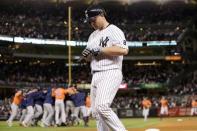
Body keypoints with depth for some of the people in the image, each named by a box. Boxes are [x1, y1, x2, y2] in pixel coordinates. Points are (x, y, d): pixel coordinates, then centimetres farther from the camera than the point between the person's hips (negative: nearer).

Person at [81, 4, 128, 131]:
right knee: (96, 111, 6)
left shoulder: (114, 30, -6)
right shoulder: (93, 35, 20)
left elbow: (124, 50, -22)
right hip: (96, 76, 9)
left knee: (102, 106, -25)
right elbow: (88, 58, 24)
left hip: (110, 74, -9)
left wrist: (99, 50, -18)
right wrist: (86, 54, 0)